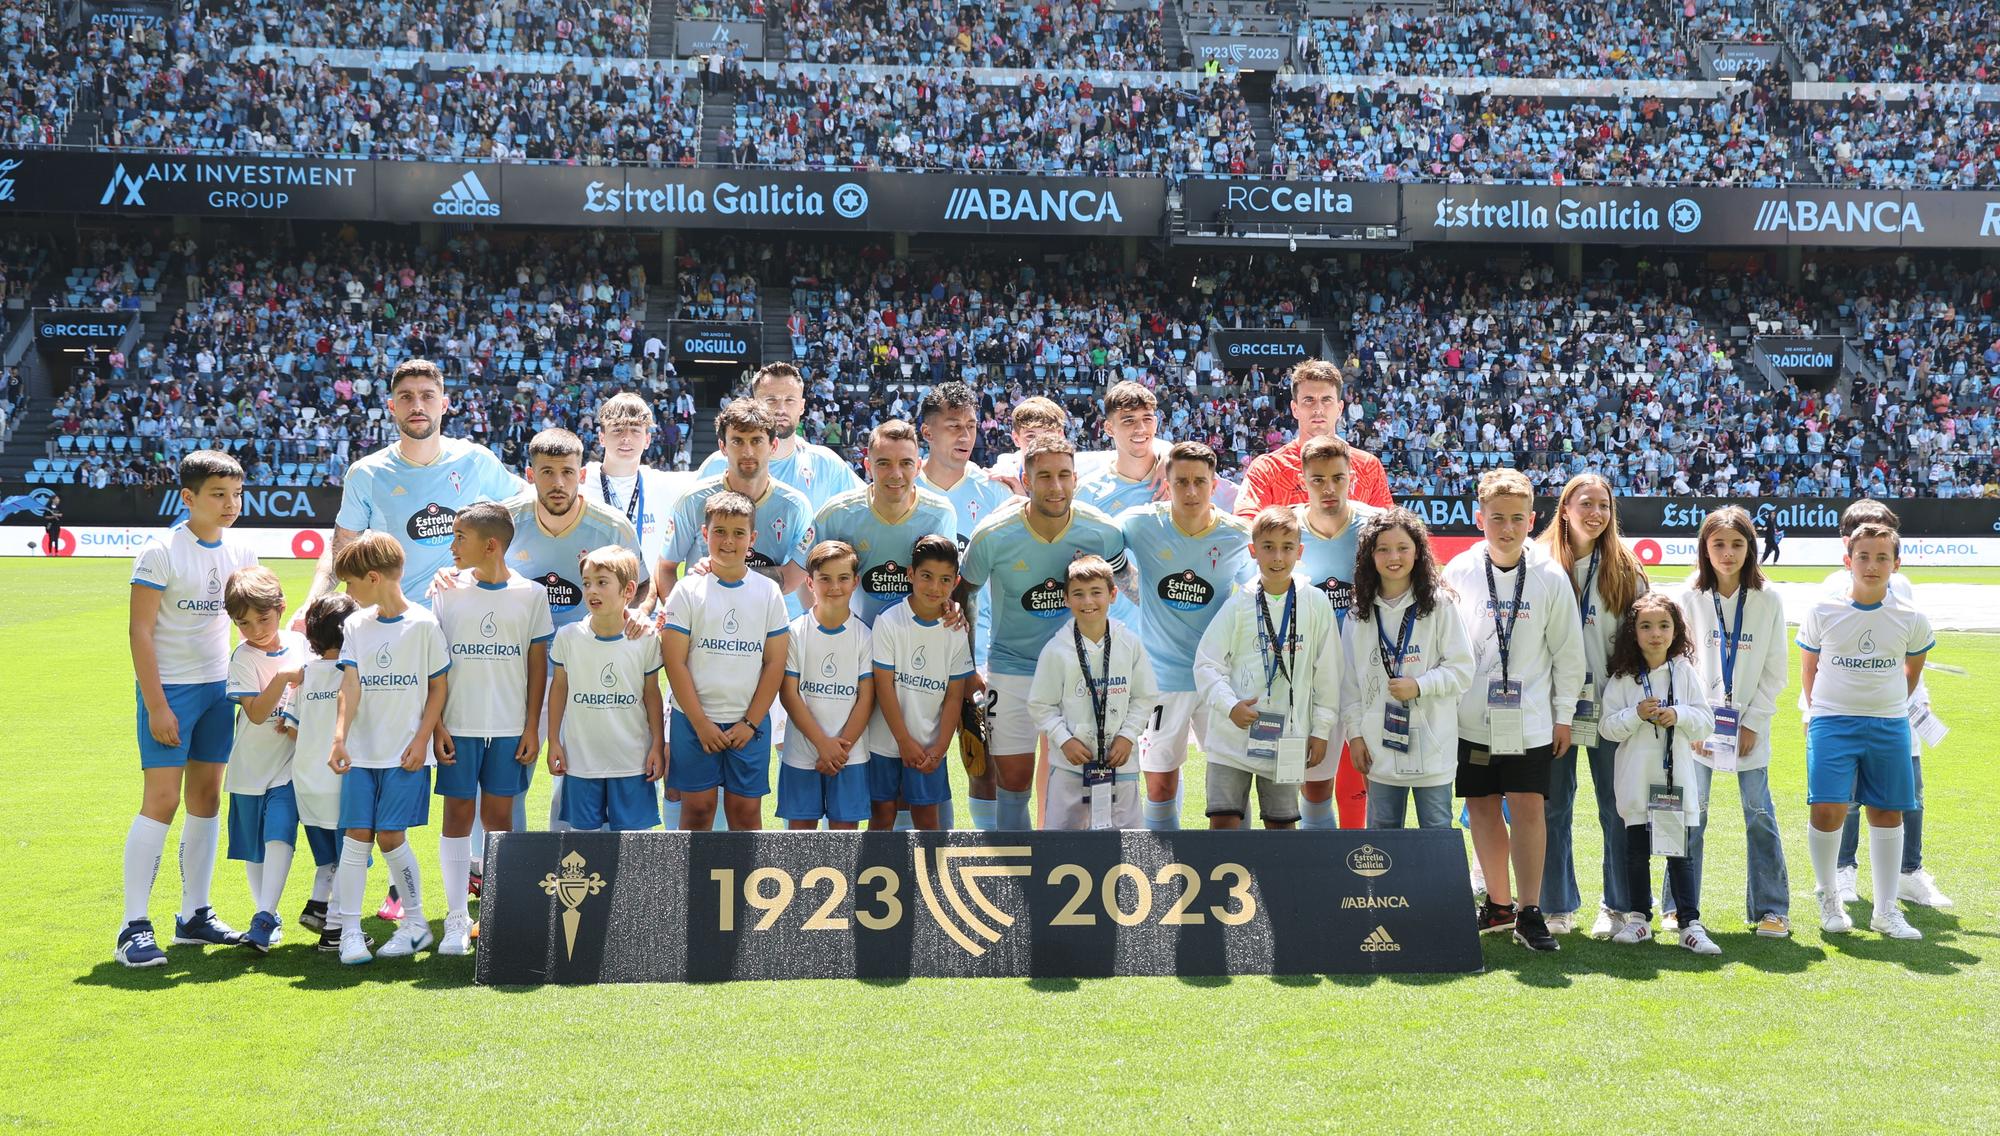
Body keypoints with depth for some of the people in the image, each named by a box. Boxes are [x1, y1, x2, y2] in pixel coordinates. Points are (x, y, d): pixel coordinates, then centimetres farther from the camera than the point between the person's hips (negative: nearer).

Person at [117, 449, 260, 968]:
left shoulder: (241, 552, 6)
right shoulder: (161, 551, -12)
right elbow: (140, 630, -13)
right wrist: (156, 705, -16)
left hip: (220, 686, 6)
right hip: (169, 688, -6)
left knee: (207, 798, 9)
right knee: (162, 800, -9)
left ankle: (194, 916, 18)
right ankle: (133, 926, -4)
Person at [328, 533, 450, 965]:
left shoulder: (423, 625, -5)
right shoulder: (355, 625, 6)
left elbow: (438, 687, 0)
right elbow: (350, 686, -4)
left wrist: (422, 740, -8)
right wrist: (339, 739, -16)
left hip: (406, 752, -3)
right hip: (362, 750, 4)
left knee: (390, 836, -4)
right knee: (356, 835, -1)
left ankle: (415, 922, 13)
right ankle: (350, 931, 6)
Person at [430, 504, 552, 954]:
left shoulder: (530, 593, 0)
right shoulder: (448, 592, 2)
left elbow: (537, 663, 3)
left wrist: (532, 727, 0)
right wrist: (436, 724, -4)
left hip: (509, 728, 0)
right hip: (459, 726, 1)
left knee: (498, 815, 5)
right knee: (458, 814, 1)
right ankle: (457, 918, 8)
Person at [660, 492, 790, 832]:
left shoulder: (768, 592, 4)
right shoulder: (688, 590, -1)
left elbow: (775, 663, 2)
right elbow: (675, 662, -5)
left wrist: (750, 723, -5)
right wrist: (701, 723, -10)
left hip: (750, 723, 1)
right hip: (694, 720, -1)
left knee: (746, 810, 4)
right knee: (697, 807, 2)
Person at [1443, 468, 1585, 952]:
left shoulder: (1551, 578, -3)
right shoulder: (1458, 573, -1)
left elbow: (1568, 652, 4)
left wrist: (1564, 714, 4)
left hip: (1530, 719, -2)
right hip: (1471, 717, 2)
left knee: (1528, 806, -6)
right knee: (1483, 806, 8)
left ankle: (1530, 912, 1)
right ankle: (1498, 904, 22)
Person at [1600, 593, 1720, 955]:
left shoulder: (1685, 672, 3)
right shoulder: (1622, 677, -1)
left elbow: (1706, 721, 4)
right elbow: (1609, 726, -3)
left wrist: (1678, 715, -14)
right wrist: (1637, 715, -19)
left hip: (1676, 774, 0)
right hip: (1635, 778, 0)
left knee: (1681, 852, 1)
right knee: (1636, 851, 9)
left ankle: (1690, 923, 4)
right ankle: (1640, 918, 20)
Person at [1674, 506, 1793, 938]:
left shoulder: (1768, 600, -1)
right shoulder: (1690, 598, -1)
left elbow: (1775, 672, 2)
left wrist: (1752, 722, -5)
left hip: (1750, 725, 0)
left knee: (1759, 814, 1)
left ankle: (1771, 908, 10)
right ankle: (1680, 906, 11)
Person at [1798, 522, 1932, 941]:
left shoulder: (1910, 619, -1)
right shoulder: (1823, 612, -4)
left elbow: (1914, 667, 17)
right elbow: (1808, 667, 9)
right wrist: (1817, 710, 8)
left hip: (1889, 726, 2)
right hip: (1831, 723, -2)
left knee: (1887, 813, 6)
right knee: (1827, 809, -11)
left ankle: (1886, 910, 18)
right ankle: (1829, 898, 10)